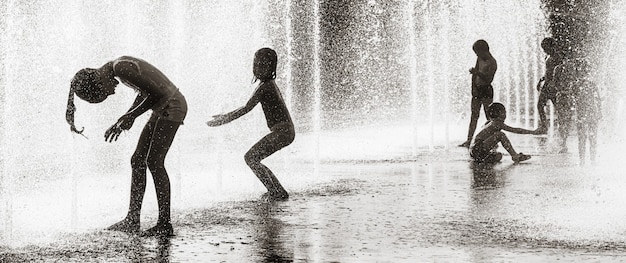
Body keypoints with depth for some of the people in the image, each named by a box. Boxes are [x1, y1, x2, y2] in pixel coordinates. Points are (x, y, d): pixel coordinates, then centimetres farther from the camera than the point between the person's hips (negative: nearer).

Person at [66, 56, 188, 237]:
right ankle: (132, 221, 11)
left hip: (171, 106, -10)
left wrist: (130, 116, -19)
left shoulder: (121, 69, -22)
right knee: (138, 161, 7)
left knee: (154, 162, -14)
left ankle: (165, 224, -12)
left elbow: (158, 93, -24)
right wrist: (128, 117, 9)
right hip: (163, 109, 10)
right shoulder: (116, 69, 8)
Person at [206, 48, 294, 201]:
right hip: (285, 131, 10)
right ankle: (278, 191, 13)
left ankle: (277, 192, -8)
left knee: (250, 158, -8)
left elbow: (246, 109, -16)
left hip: (282, 131, -10)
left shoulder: (265, 87, -14)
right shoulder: (270, 84, 16)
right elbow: (248, 107, 23)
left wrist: (223, 120, -11)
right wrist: (225, 116, 22)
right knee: (252, 158, 13)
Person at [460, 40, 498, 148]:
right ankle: (469, 140, 7)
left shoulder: (492, 63, -14)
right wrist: (473, 87, 5)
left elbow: (489, 79, -24)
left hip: (486, 90, -7)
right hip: (477, 89, 7)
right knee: (474, 115, 6)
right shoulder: (480, 59, 9)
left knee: (489, 115, -5)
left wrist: (477, 73, -36)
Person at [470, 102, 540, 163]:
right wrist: (532, 132, -1)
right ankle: (515, 156, -9)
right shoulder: (498, 123, -6)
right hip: (478, 150, -9)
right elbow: (515, 130, -6)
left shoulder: (490, 123, 21)